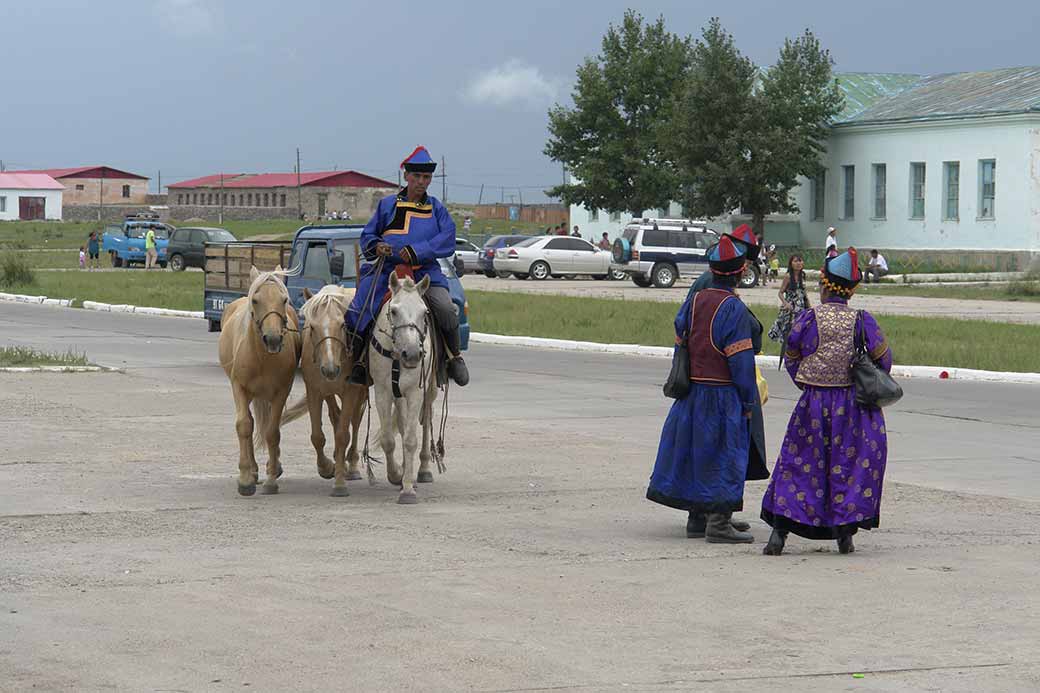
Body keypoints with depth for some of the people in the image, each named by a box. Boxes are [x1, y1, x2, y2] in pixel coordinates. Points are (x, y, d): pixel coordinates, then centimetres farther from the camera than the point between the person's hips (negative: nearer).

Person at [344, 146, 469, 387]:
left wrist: (417, 251, -14)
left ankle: (454, 357, -4)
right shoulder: (387, 205, 14)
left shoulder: (437, 209, 13)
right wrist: (376, 246, -6)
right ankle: (358, 360, 3)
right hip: (386, 270, 1)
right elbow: (367, 235, 18)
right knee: (358, 311, -18)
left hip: (425, 271, -1)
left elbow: (447, 241, 0)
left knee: (445, 308, -26)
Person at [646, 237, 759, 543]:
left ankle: (696, 518, 21)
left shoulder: (693, 302, 6)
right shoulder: (734, 308, -14)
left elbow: (680, 344, 11)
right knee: (724, 457, -1)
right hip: (723, 394, -7)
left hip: (693, 391, 7)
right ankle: (718, 524, -1)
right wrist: (749, 401, -8)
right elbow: (741, 360, -15)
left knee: (695, 453, 14)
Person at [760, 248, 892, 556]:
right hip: (850, 405, 0)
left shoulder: (808, 319, -8)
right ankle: (844, 533, 11)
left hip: (812, 404, 0)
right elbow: (883, 359, 1)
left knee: (798, 464, 7)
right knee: (848, 464, 12)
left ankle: (779, 532, 0)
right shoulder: (862, 321, -6)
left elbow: (791, 357, 5)